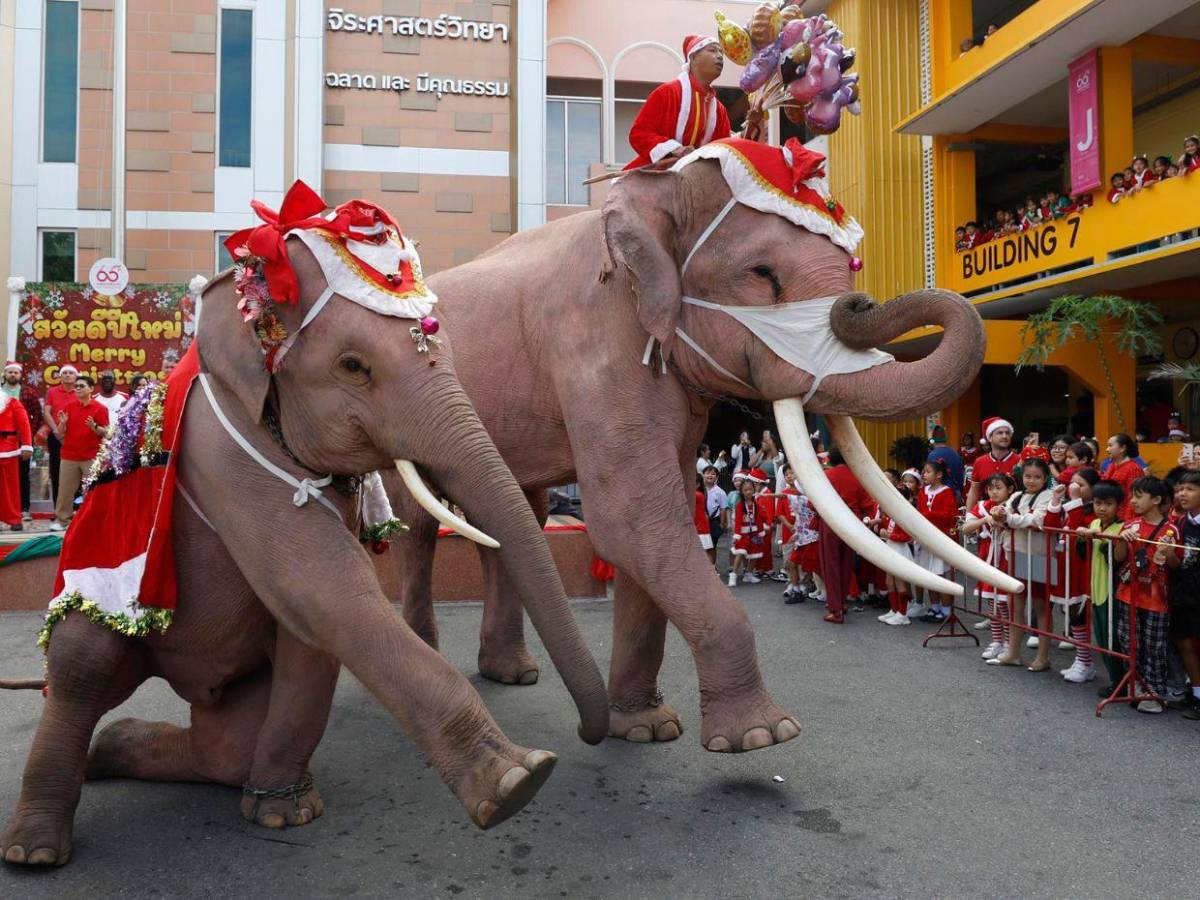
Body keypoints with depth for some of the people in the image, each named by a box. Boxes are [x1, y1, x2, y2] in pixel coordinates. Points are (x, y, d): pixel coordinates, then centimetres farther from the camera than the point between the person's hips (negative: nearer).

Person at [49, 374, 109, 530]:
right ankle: (61, 519, 13)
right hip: (69, 456, 4)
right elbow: (60, 434, 9)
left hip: (92, 457, -3)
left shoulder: (100, 408, -2)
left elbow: (106, 432, -6)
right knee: (65, 489, 5)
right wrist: (62, 423, -11)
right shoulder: (69, 408, 9)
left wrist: (94, 427, -24)